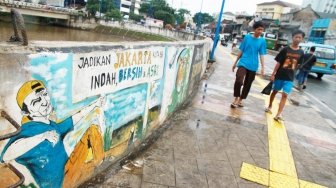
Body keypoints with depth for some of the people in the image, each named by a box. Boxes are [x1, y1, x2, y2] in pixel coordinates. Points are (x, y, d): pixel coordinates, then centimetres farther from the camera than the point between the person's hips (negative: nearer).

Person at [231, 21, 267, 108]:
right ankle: (236, 99, -3)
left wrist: (262, 67, -4)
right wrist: (235, 62, 6)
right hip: (243, 63, -2)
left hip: (253, 66, 2)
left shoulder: (262, 41, 3)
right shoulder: (247, 37, 1)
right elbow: (241, 51, 5)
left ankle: (240, 100, 27)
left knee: (247, 84, 10)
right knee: (239, 81, -20)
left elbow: (261, 55, 4)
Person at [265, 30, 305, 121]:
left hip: (290, 78, 1)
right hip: (280, 75, -1)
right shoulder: (285, 49, -5)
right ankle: (269, 107, 35)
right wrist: (273, 74, -8)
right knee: (275, 91, 14)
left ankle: (278, 114, -8)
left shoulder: (301, 52, 3)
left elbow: (298, 65, 11)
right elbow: (278, 63, -6)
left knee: (285, 95, -7)